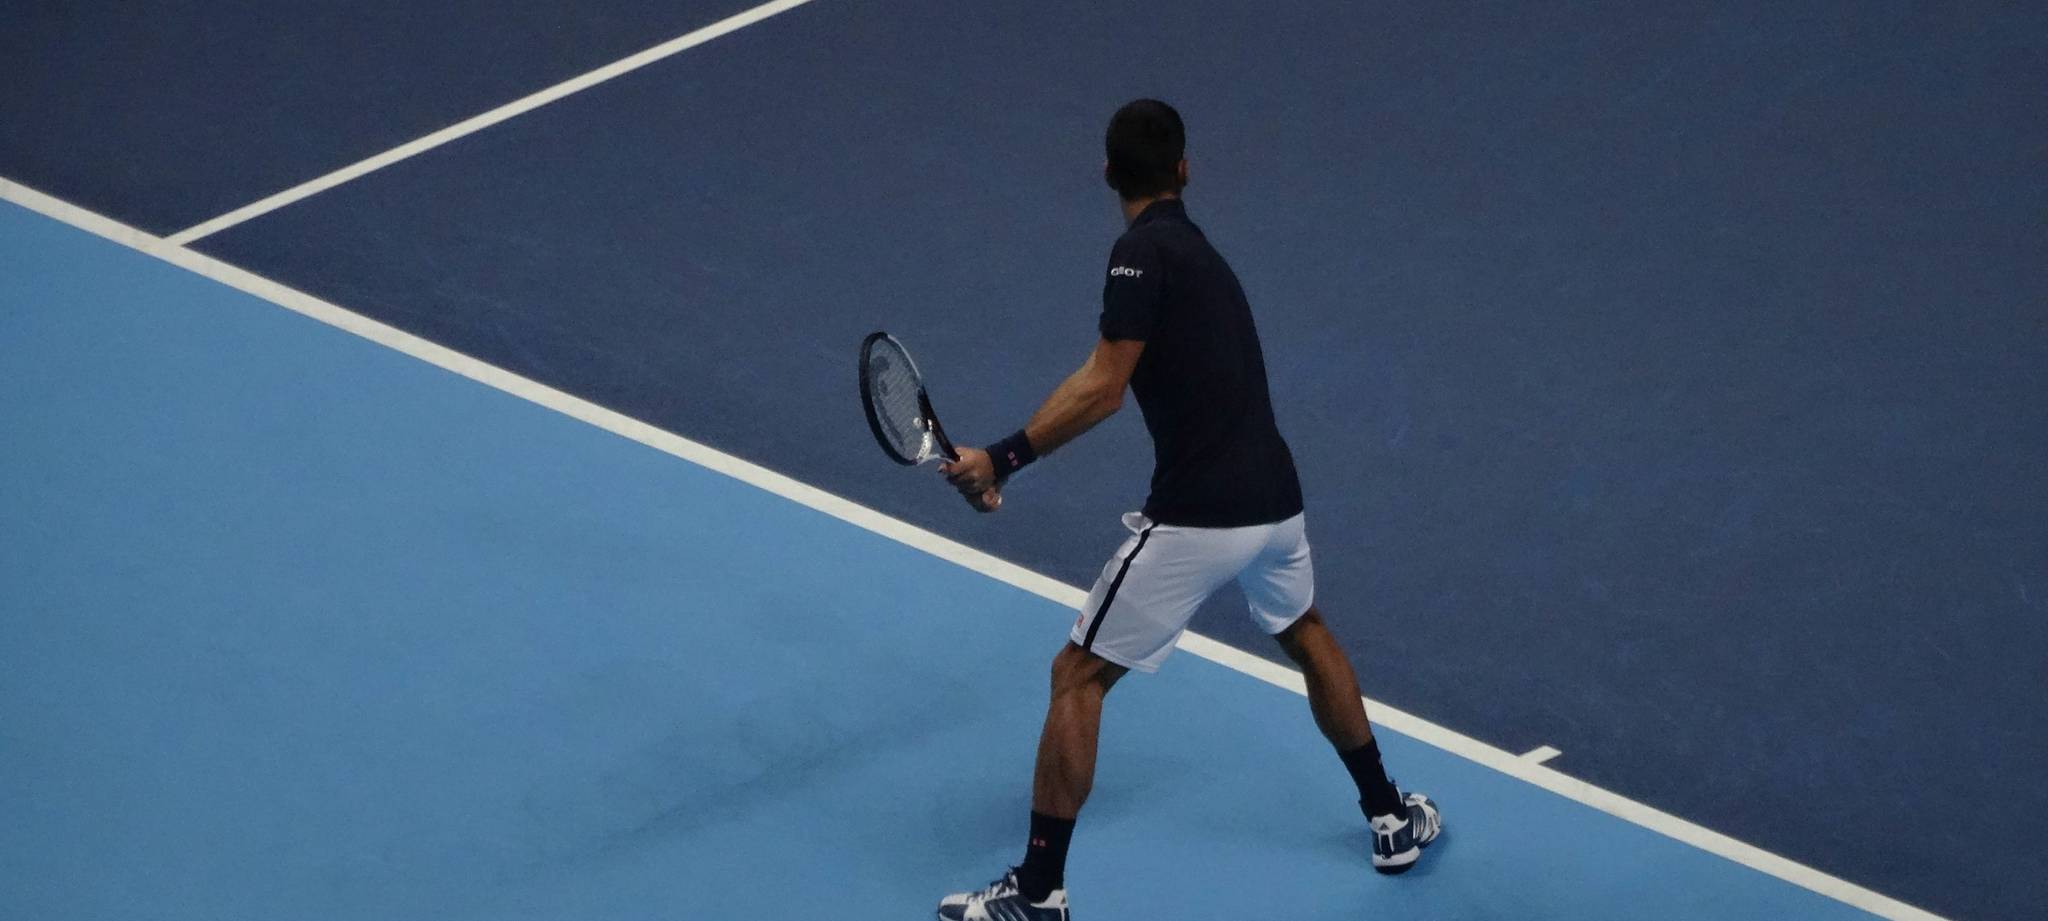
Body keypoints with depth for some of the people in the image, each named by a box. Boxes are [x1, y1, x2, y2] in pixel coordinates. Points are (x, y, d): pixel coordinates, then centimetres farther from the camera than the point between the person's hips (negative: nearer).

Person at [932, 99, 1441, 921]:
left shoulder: (1144, 251, -10)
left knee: (1078, 677, 3)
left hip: (1195, 519, -8)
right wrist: (1010, 459, 18)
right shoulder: (1198, 250, 17)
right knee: (1306, 635, 35)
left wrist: (1004, 458, -20)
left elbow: (1104, 390, -19)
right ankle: (1393, 820, 45)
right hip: (1275, 502, 8)